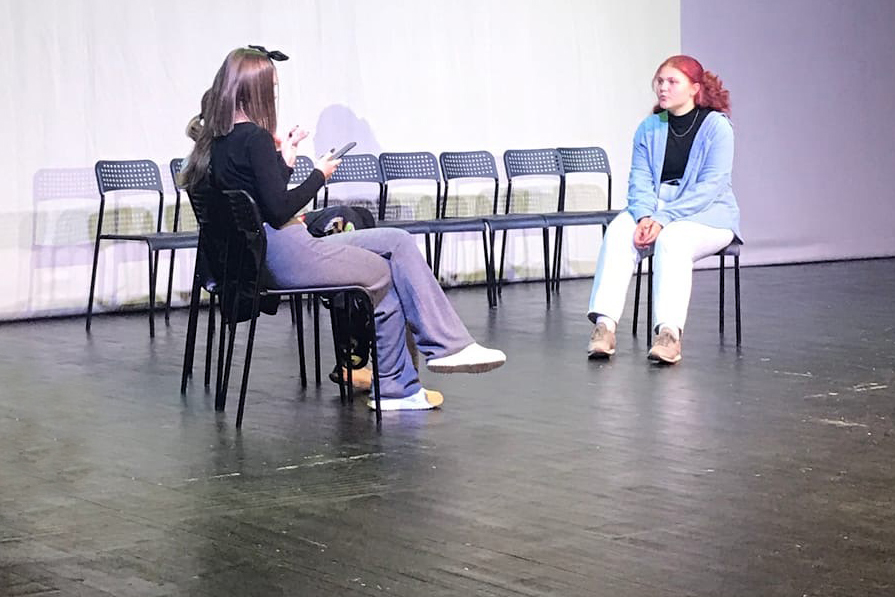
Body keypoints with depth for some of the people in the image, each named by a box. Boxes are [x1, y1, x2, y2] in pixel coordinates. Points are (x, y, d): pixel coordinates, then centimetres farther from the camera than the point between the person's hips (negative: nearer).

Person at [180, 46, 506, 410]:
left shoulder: (215, 141, 10)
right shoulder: (254, 138, -17)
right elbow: (279, 209, -20)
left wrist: (283, 158, 13)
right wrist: (318, 175, -6)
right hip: (289, 257, -9)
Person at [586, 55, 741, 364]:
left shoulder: (717, 126, -7)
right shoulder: (649, 127, 9)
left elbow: (709, 187, -15)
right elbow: (640, 179, 2)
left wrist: (663, 218, -24)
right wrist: (645, 216, -20)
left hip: (708, 213, -4)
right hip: (655, 209, 4)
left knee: (672, 238, -36)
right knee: (618, 231, -26)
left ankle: (670, 333, -45)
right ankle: (604, 325, -37)